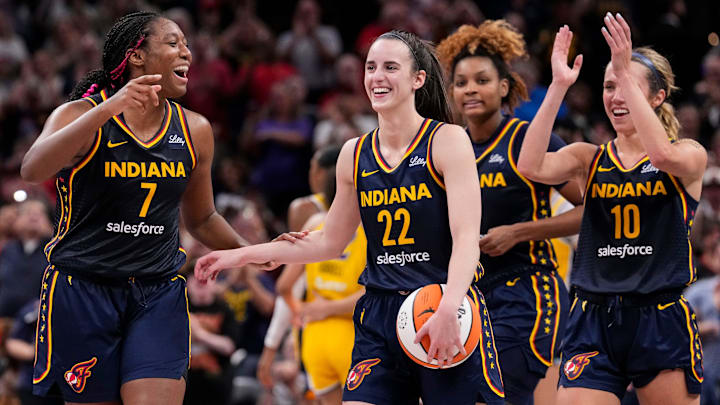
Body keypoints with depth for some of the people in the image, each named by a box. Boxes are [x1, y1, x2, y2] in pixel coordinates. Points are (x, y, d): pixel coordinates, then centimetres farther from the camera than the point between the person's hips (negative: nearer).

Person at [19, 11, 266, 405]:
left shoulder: (195, 131, 7)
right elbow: (33, 169, -28)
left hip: (159, 295, 3)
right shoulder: (81, 116, -7)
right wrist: (106, 110, -36)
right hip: (84, 289, -3)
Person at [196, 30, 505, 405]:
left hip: (450, 319, -4)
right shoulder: (355, 154, 11)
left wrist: (448, 310, -29)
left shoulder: (447, 140, -5)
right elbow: (330, 242, 23)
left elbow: (467, 239, -14)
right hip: (380, 316, 4)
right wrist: (241, 255, 19)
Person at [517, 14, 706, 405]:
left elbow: (663, 155, -23)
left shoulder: (690, 154, 2)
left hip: (662, 324, -2)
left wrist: (625, 73, -23)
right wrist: (559, 86, -12)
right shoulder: (589, 159, 10)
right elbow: (531, 167, -9)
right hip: (593, 322, 2)